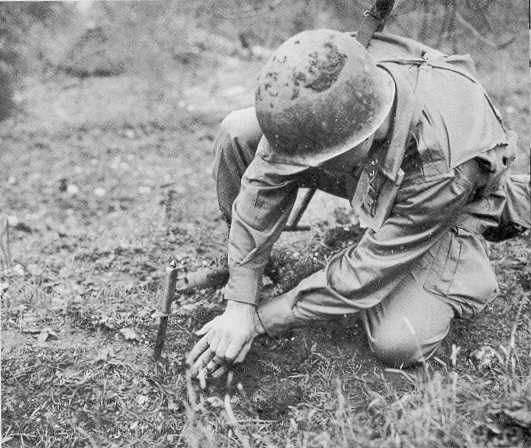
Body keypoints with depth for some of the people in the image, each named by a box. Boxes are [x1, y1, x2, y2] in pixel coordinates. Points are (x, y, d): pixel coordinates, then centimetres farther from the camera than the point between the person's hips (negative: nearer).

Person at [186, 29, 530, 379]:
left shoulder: (445, 169, -43)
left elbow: (366, 271, -32)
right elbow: (265, 180, -24)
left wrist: (261, 318, -25)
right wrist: (239, 304, -23)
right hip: (370, 170, 4)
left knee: (399, 344, -22)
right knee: (239, 134, -17)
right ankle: (238, 270, 9)